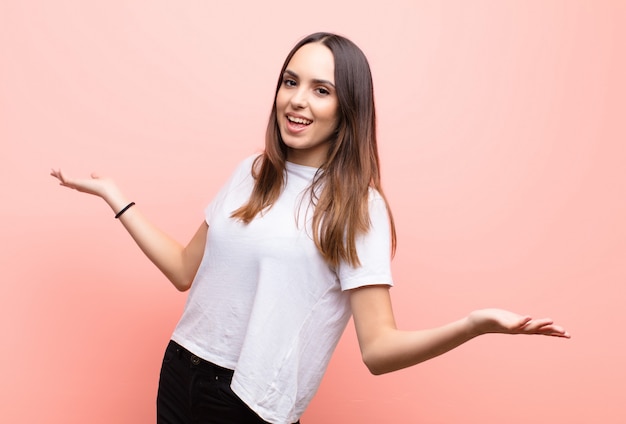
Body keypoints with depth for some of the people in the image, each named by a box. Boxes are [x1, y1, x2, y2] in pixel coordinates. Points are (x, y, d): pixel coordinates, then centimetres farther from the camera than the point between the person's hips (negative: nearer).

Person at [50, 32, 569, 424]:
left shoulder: (358, 208, -11)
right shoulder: (252, 175, 5)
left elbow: (379, 350, -18)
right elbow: (185, 270, 11)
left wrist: (476, 324, -34)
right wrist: (114, 195, 14)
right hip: (180, 375, 5)